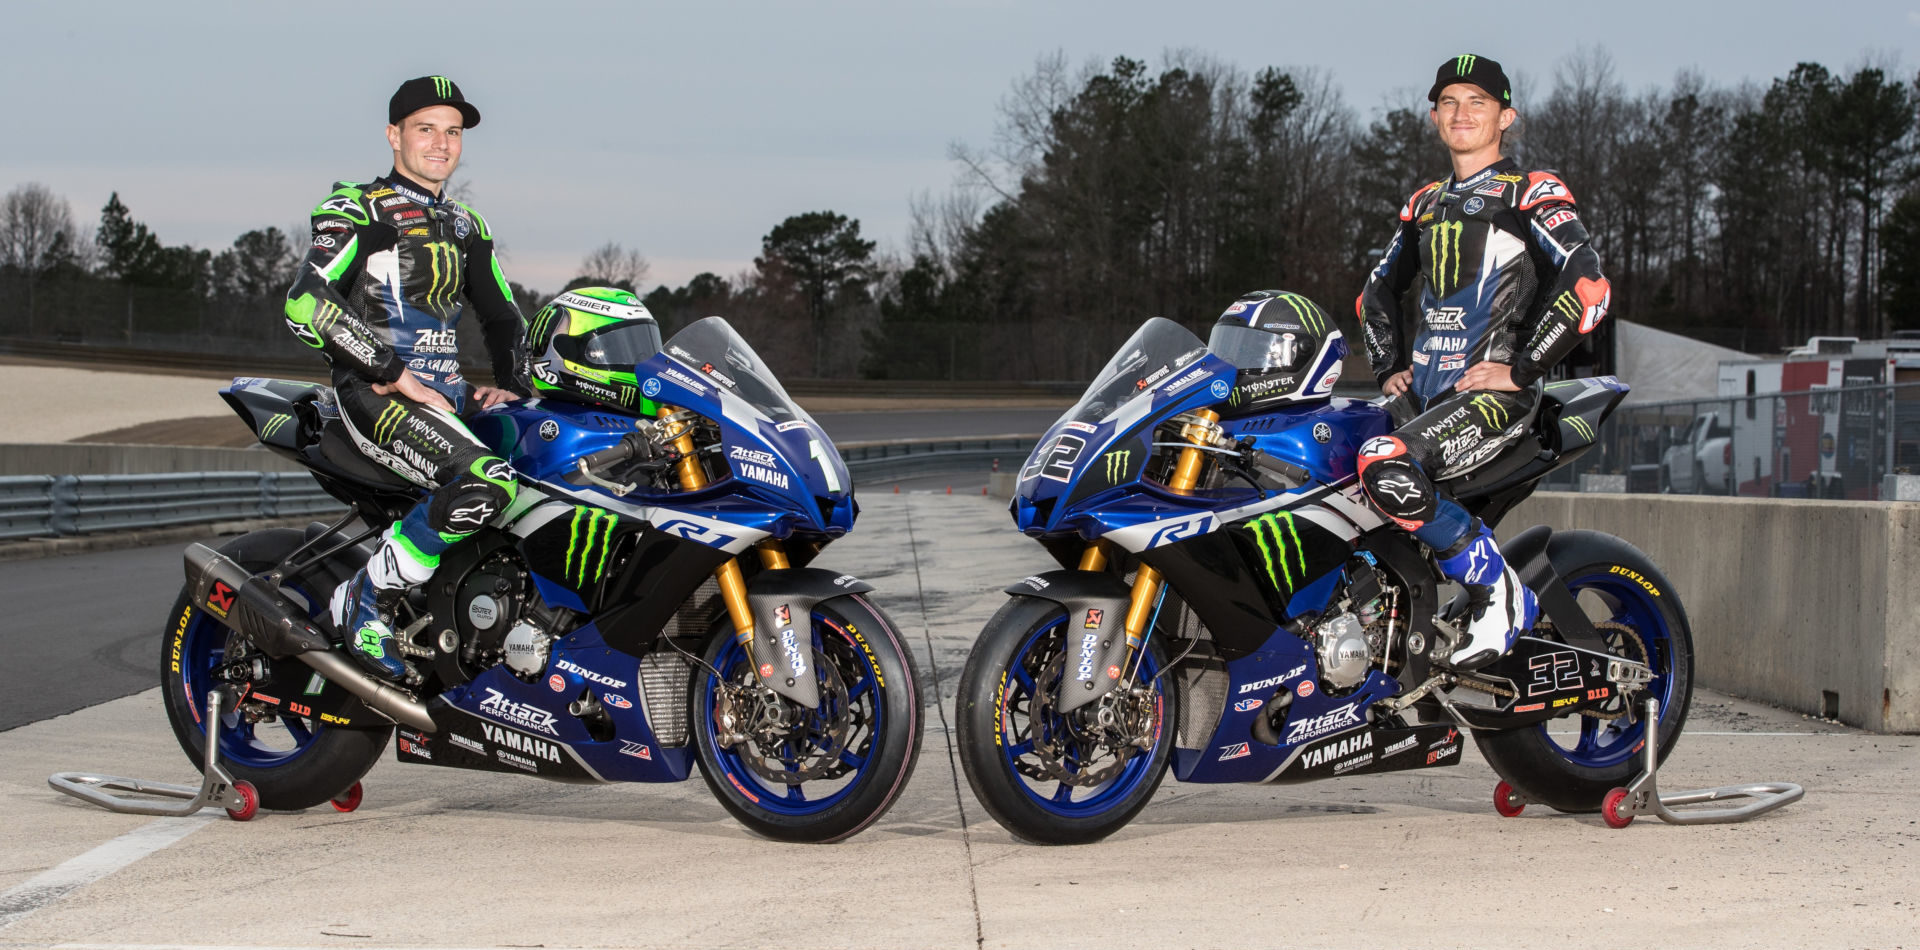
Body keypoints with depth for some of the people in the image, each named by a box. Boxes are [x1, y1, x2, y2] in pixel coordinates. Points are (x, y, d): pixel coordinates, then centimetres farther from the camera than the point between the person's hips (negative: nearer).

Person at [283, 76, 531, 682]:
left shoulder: (467, 228, 22)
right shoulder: (359, 208, -2)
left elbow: (502, 316, 30)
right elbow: (306, 303, -16)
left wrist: (511, 386, 9)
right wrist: (396, 375, -18)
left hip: (449, 399, 8)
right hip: (375, 396, -8)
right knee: (486, 482, -33)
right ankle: (366, 602, -20)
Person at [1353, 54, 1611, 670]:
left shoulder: (1533, 193, -1)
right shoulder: (1425, 204, 21)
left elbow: (1588, 288, -15)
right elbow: (1378, 291, 35)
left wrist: (1520, 370, -15)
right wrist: (1390, 367, 18)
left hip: (1494, 393, -8)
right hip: (1421, 396, 8)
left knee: (1385, 466, -34)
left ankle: (1501, 592, -18)